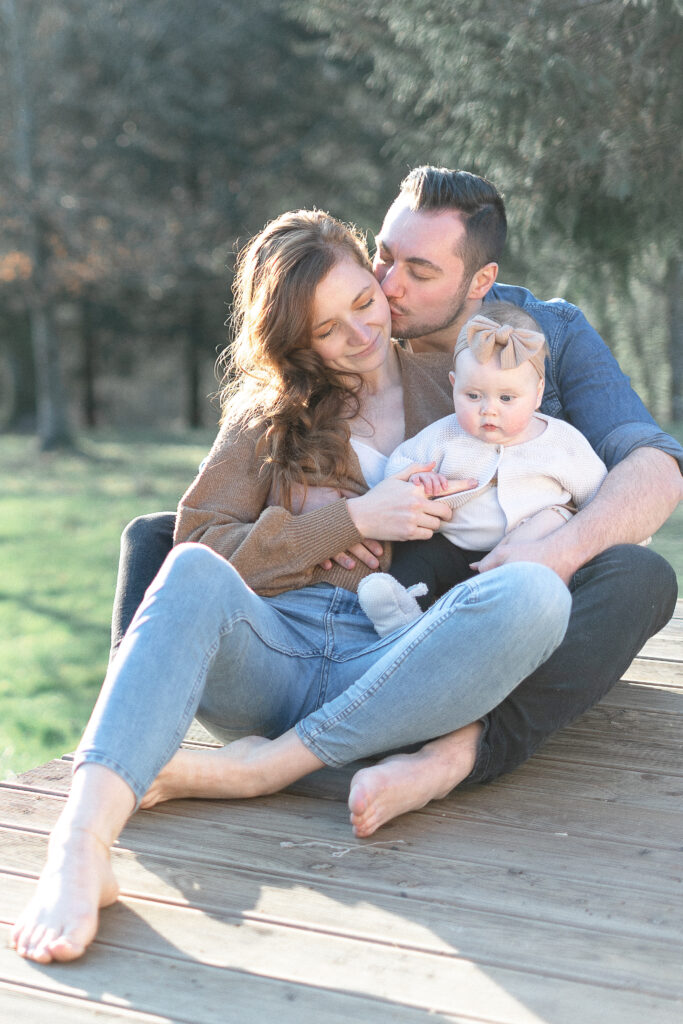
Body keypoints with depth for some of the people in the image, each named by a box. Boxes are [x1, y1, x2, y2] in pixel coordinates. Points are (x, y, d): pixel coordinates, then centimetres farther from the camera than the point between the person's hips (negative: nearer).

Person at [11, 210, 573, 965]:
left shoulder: (451, 390, 20)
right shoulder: (268, 413, 18)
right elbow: (200, 543, 6)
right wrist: (351, 518, -3)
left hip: (392, 670, 0)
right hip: (273, 656, 0)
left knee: (536, 595, -31)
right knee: (195, 575, -33)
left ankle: (265, 766, -31)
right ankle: (82, 841, -51)